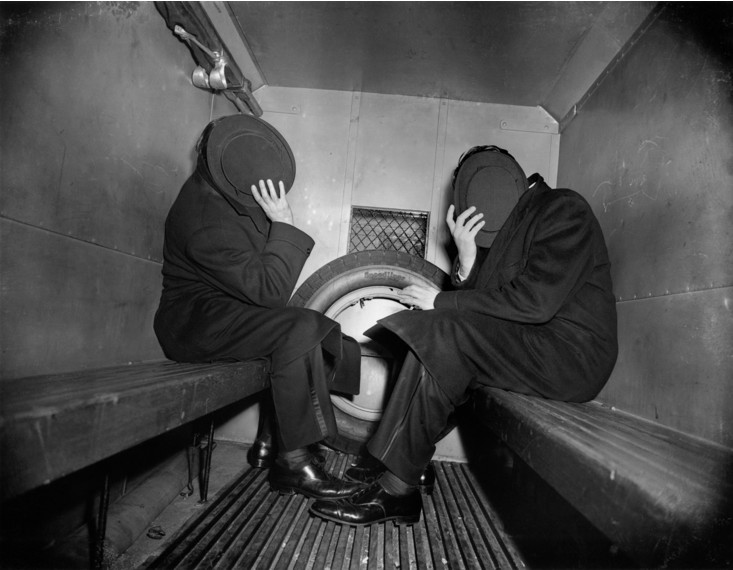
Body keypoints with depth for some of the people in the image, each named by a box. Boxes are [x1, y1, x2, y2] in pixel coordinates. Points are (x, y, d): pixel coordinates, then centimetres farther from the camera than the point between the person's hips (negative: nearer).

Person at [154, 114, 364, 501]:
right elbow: (270, 290, -27)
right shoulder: (206, 225, -29)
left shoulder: (227, 188, -3)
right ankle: (293, 462, -22)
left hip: (228, 310, 9)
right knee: (300, 330, -29)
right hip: (195, 320, -8)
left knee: (319, 334, -8)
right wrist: (284, 224, -27)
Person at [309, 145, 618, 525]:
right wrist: (467, 260, -13)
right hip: (532, 346, 8)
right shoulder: (506, 229, 14)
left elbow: (536, 301, -22)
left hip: (573, 354, -8)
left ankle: (395, 490, -18)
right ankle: (388, 464, -5)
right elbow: (481, 304, 6)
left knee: (442, 334, -23)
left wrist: (443, 301, -16)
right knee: (433, 337, -2)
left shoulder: (563, 209, -9)